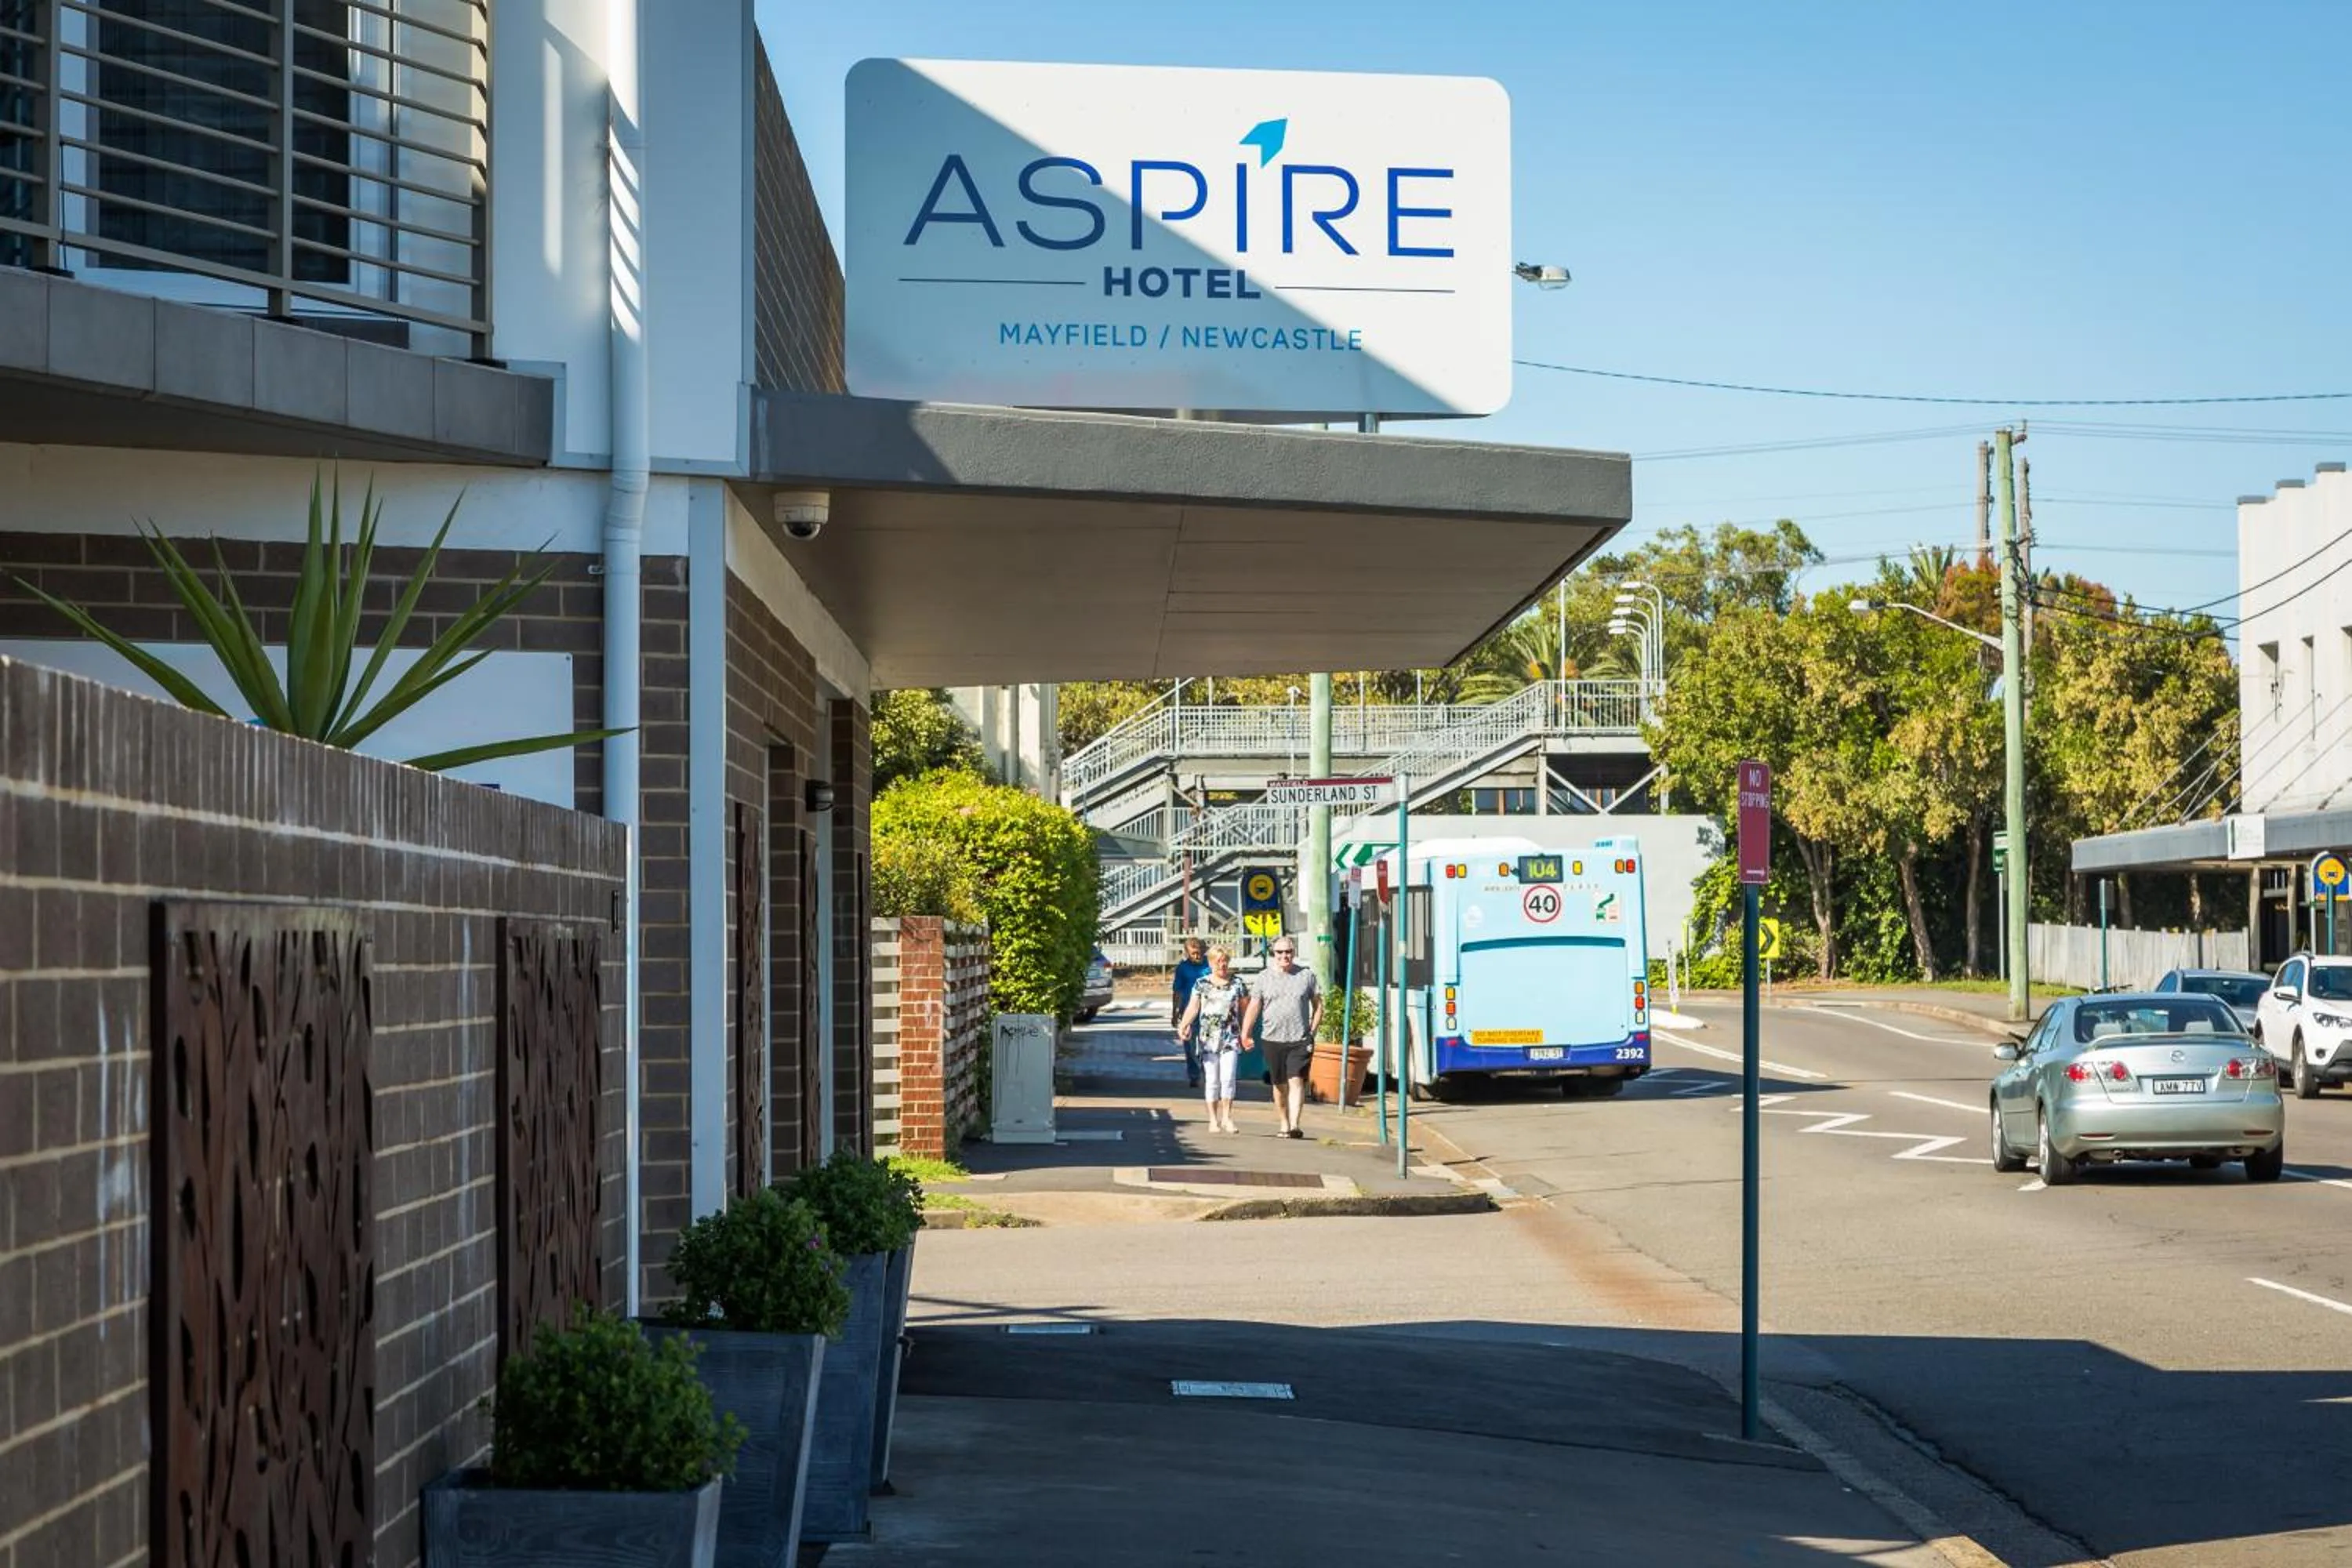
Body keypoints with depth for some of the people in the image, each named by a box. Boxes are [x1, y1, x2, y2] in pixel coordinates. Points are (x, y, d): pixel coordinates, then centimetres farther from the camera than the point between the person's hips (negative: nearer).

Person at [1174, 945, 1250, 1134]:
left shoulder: (1237, 983, 7)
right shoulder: (1201, 984, 6)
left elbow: (1245, 1008, 11)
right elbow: (1193, 1006, -3)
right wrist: (1183, 1025, -20)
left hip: (1231, 1038, 0)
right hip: (1208, 1039, 0)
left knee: (1228, 1078, -11)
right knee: (1211, 1080, 2)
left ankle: (1227, 1118, -3)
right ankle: (1213, 1120, 9)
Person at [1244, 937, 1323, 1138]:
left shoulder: (1307, 976, 5)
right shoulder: (1264, 978, 7)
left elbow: (1318, 1006, 10)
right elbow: (1253, 1008, 5)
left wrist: (1312, 1031, 0)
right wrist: (1244, 1035, -3)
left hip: (1300, 1040, -2)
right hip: (1272, 1039, 2)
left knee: (1296, 1081, -13)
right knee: (1280, 1084, 10)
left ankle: (1294, 1125, -20)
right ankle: (1284, 1125, 21)